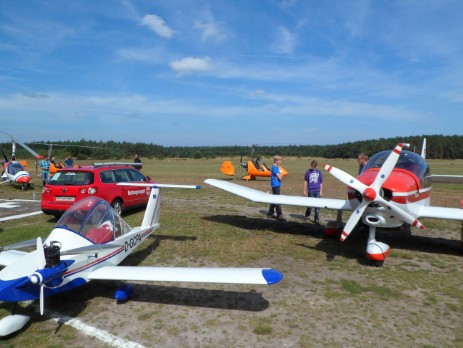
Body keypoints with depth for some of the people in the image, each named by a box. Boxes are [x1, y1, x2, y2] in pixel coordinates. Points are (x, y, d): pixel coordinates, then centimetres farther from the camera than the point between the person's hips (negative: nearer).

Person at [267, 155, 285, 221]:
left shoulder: (277, 167, 16)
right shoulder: (274, 167, -13)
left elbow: (280, 176, 9)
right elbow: (279, 177, -16)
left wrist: (280, 176, -11)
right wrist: (280, 176, 3)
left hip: (277, 185, 10)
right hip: (275, 185, -10)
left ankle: (270, 213, 22)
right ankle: (279, 215, -9)